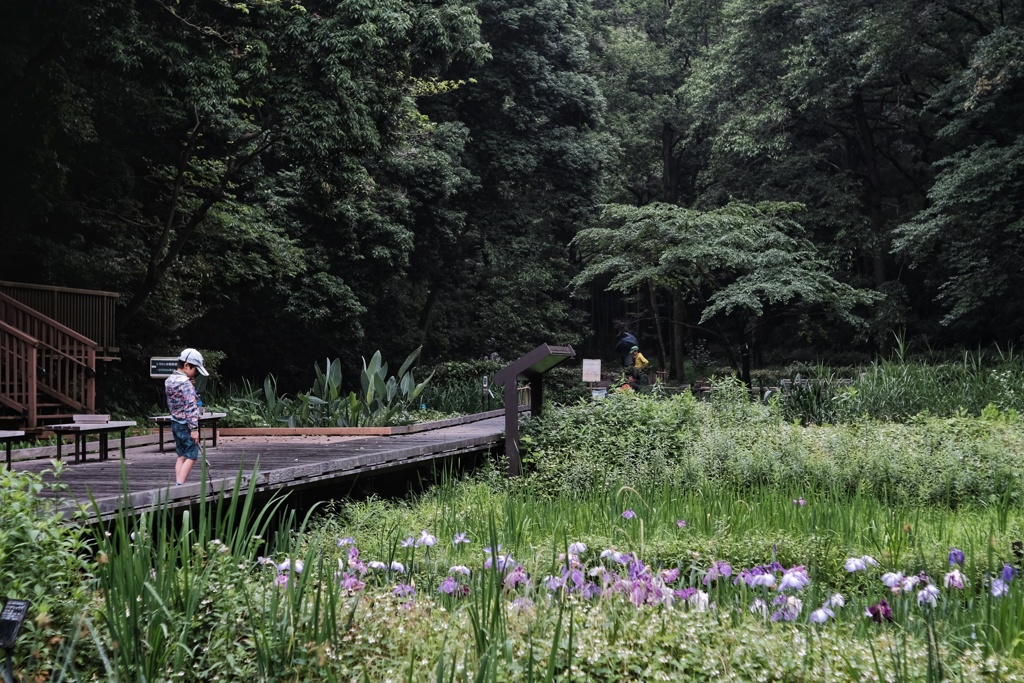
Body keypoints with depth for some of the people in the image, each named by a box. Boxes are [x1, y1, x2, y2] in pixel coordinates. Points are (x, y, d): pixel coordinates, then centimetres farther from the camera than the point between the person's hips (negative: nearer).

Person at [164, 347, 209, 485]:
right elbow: (190, 407, -22)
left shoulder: (169, 381, 9)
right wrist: (194, 428, -21)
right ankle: (180, 484, -9)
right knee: (191, 457, -3)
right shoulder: (186, 383, -18)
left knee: (181, 456, 13)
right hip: (186, 425, -9)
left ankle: (177, 484, 10)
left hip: (175, 422, 9)